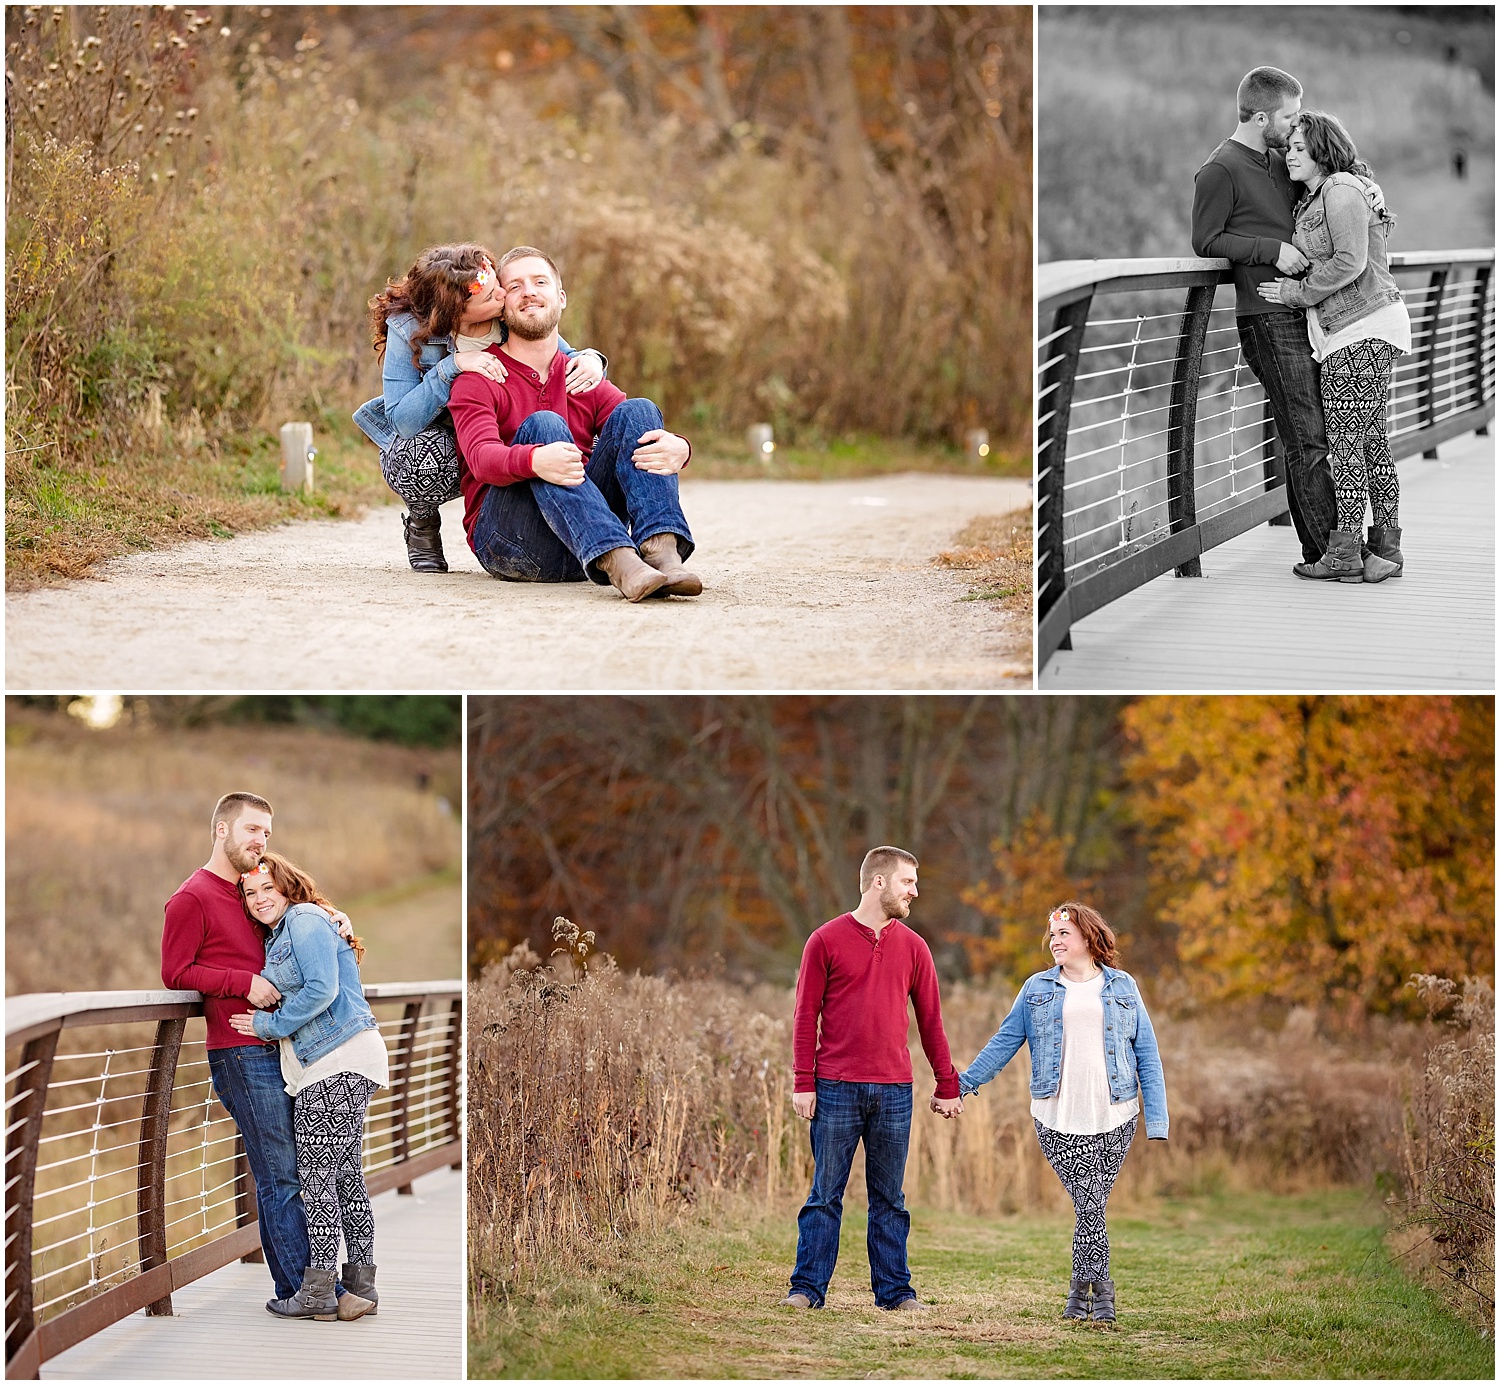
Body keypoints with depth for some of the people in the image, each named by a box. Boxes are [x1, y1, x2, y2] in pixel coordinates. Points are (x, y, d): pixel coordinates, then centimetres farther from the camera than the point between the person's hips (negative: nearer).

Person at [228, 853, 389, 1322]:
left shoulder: (305, 920, -8)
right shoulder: (277, 935, 22)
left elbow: (322, 989, -17)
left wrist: (271, 1025, -9)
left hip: (338, 1063, -10)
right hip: (333, 1065, 10)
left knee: (317, 1174, -6)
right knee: (344, 1172, 10)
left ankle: (318, 1292, -3)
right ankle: (360, 1285, 13)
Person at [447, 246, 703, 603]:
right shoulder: (478, 380, 4)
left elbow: (650, 435, 2)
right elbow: (482, 457, -16)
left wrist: (677, 448, -24)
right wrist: (535, 461, -40)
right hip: (505, 542, -4)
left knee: (637, 411, -10)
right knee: (543, 425, -26)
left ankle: (661, 550, -37)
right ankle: (618, 562, -49)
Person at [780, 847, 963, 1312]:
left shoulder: (912, 947, 10)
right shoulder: (826, 940, 0)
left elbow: (930, 1021, 14)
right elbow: (806, 1016, 0)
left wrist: (947, 1086, 11)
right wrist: (803, 1084, -6)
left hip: (894, 1093, 3)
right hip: (836, 1090, -3)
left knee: (890, 1199, 7)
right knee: (825, 1195, 1)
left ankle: (895, 1289, 12)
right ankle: (807, 1287, 5)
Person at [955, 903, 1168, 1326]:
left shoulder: (1123, 987, 11)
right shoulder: (1037, 988, 12)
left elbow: (1146, 1054, 9)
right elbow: (1006, 1040, 13)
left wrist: (1156, 1117, 2)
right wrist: (963, 1083, 5)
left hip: (1114, 1117, 0)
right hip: (1058, 1118, 0)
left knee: (1091, 1205, -1)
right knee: (1089, 1205, -10)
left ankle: (1081, 1292, 12)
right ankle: (1099, 1293, -2)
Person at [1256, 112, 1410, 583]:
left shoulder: (1341, 191, -12)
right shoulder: (1314, 199, 18)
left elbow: (1349, 261, -20)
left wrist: (1296, 292, -12)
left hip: (1360, 332, -10)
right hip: (1369, 331, 10)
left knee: (1344, 443, -7)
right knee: (1372, 441, 11)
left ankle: (1344, 555, -4)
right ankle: (1386, 549, 15)